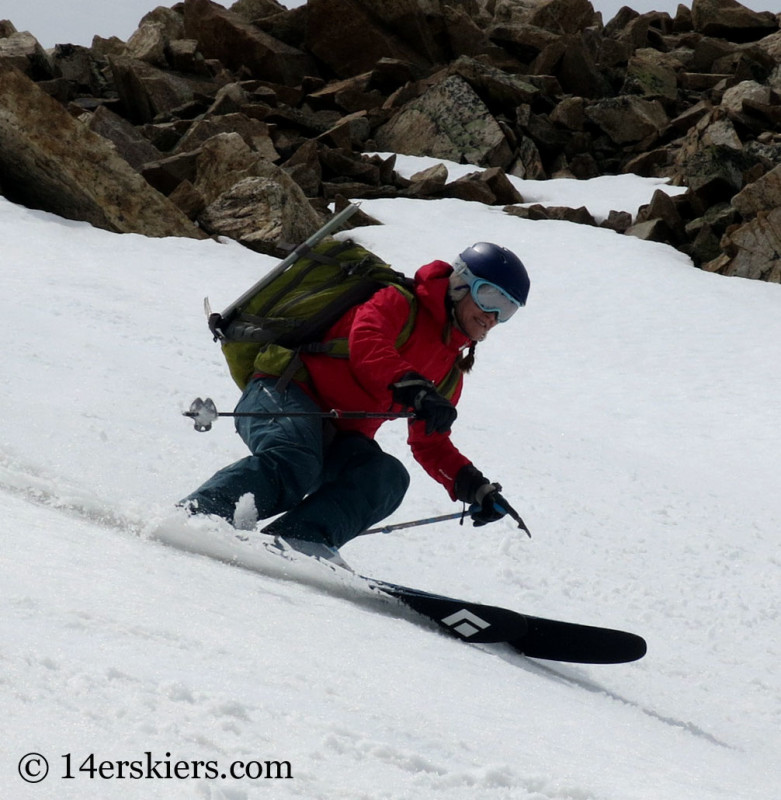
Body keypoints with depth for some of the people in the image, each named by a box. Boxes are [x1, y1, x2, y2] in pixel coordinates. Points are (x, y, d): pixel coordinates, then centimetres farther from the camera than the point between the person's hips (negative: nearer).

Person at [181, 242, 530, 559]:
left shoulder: (451, 372, 24)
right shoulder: (401, 304, 0)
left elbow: (430, 444, 28)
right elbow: (366, 342, -21)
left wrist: (472, 487, 12)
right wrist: (412, 387, -37)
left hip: (335, 439, 7)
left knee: (388, 477, -23)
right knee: (293, 466, -37)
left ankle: (298, 536, -41)